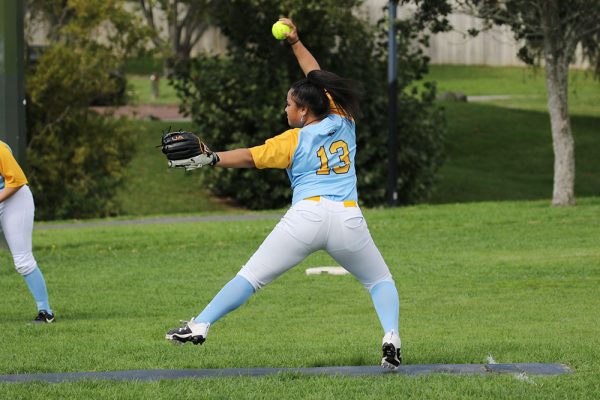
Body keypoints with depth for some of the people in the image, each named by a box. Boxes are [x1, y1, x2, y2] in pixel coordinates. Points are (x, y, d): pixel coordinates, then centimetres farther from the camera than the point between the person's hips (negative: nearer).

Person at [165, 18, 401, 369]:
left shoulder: (294, 140, 6)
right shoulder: (343, 121, 16)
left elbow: (250, 156, -4)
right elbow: (318, 79, 30)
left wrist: (211, 159, -6)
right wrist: (295, 43, 35)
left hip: (306, 216, -3)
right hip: (349, 219, 3)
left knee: (251, 276, 5)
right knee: (381, 280, 20)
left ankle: (200, 326, -3)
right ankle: (391, 338, -5)